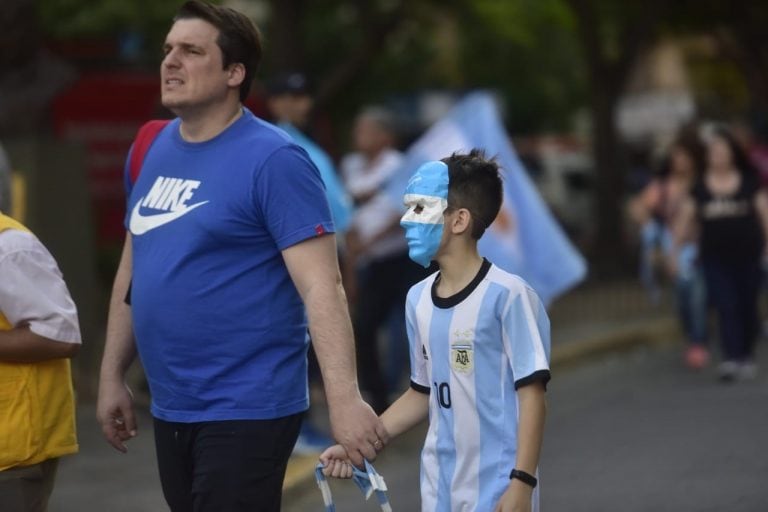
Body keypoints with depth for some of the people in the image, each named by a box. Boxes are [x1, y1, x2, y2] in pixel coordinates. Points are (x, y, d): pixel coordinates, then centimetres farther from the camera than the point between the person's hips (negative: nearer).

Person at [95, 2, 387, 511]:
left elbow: (321, 285, -20)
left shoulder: (273, 159, -13)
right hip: (170, 408, 7)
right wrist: (113, 377, 17)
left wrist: (344, 397, -29)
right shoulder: (150, 150, 8)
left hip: (246, 410, -7)